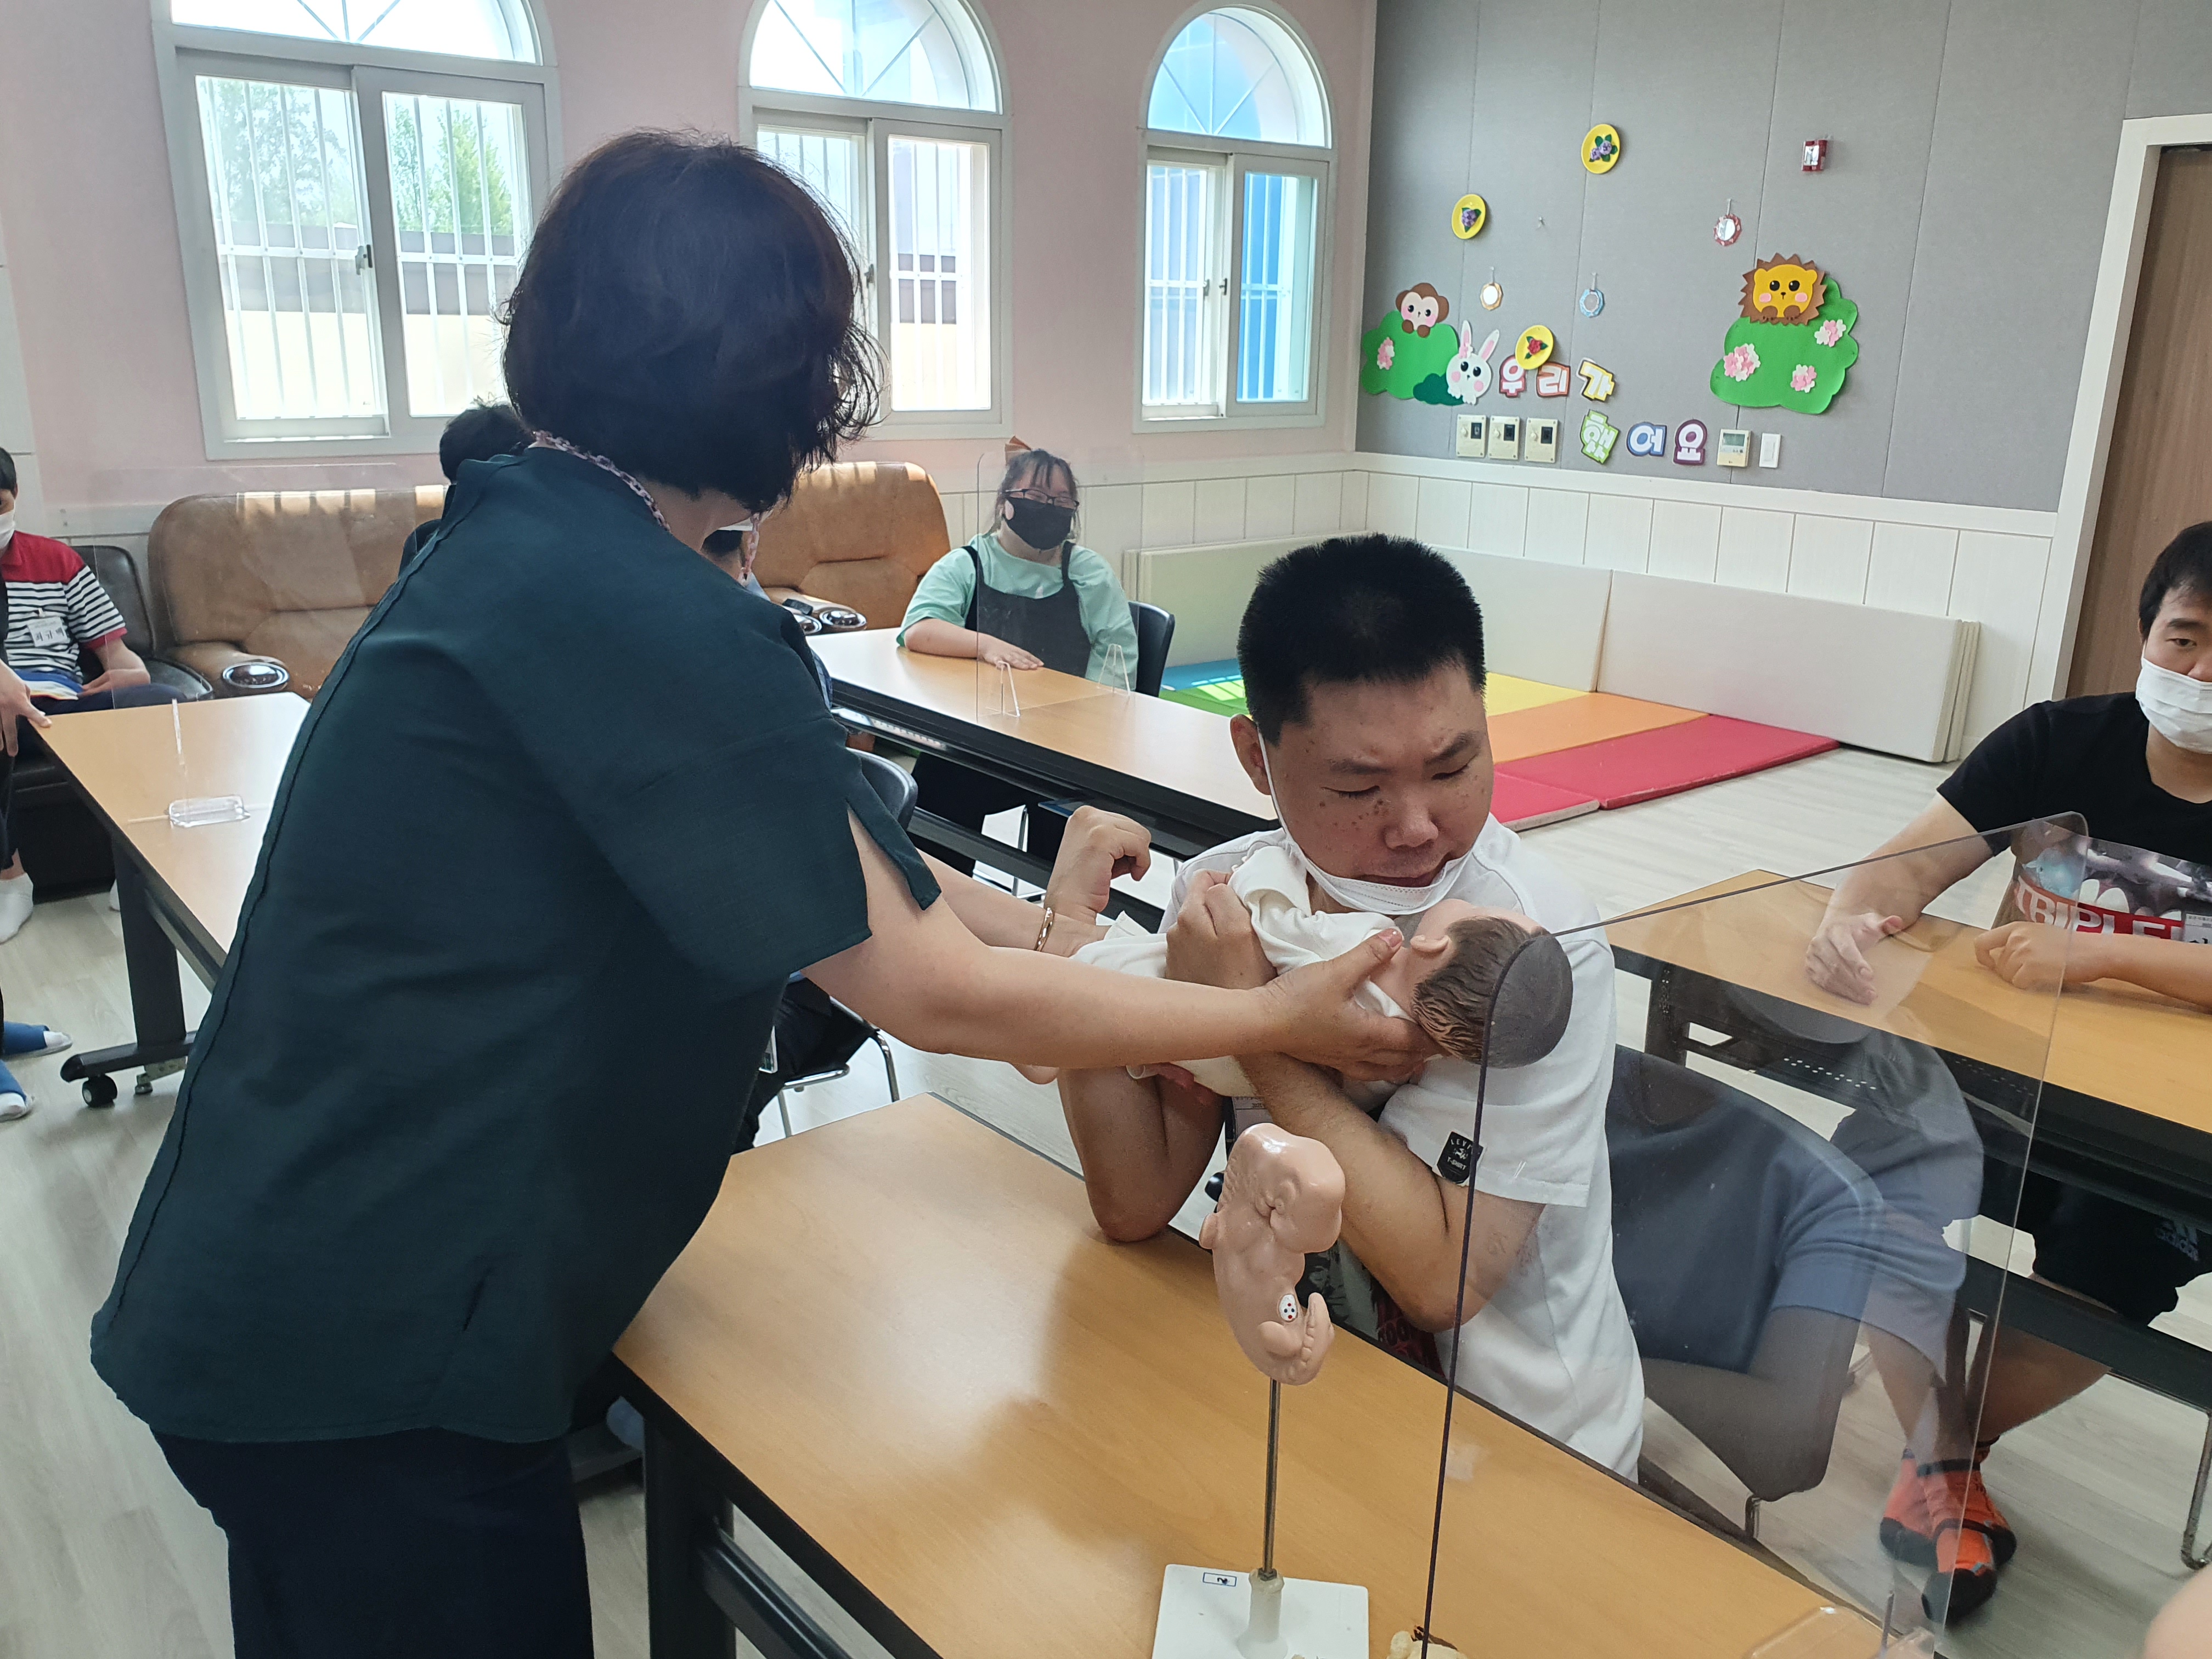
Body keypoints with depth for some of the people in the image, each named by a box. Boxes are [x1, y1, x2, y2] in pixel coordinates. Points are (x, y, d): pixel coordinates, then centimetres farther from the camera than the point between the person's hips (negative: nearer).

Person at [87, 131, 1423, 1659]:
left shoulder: (520, 534, 3)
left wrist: (1038, 929, 12)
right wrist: (1280, 1017, -10)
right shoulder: (631, 612, -25)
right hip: (365, 1344, -9)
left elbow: (821, 853, 10)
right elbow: (925, 992, -20)